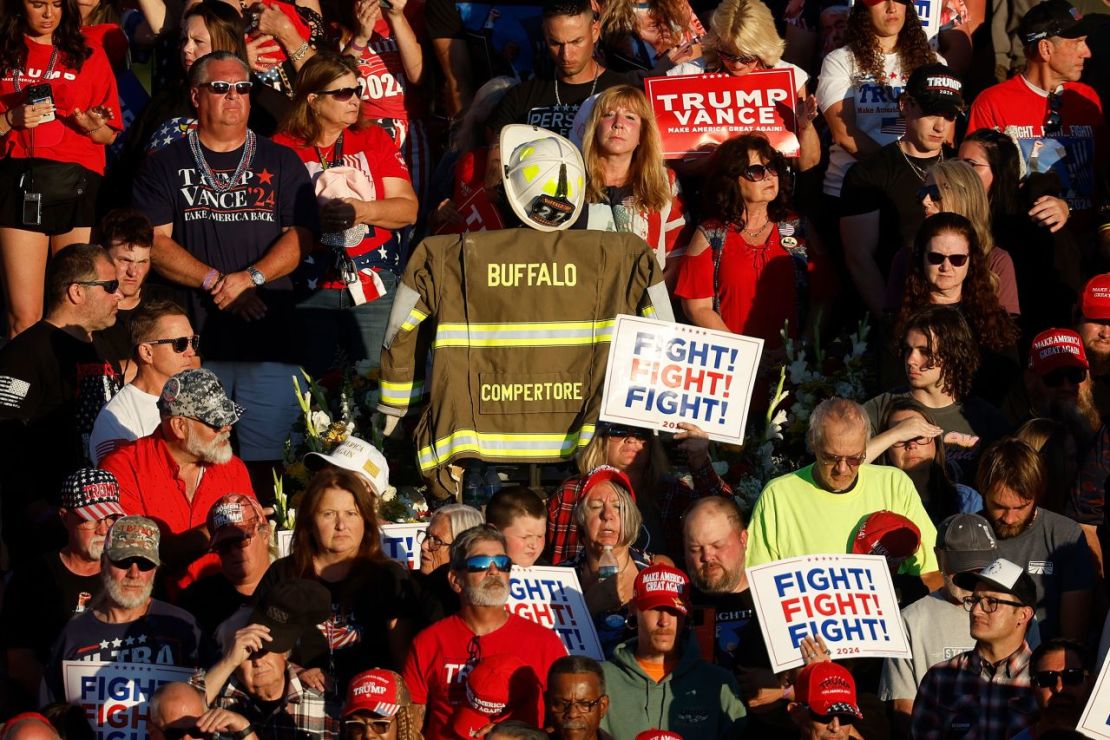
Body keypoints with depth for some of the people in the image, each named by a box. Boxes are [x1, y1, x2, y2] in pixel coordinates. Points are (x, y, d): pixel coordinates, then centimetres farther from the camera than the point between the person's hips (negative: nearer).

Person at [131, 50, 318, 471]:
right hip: (194, 338, -1)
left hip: (269, 341, 1)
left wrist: (250, 277, -11)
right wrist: (214, 281, -11)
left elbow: (301, 236, 5)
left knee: (264, 461, -4)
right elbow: (155, 243, 2)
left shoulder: (281, 163, 15)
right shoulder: (166, 167, 12)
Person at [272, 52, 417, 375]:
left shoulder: (374, 139, 11)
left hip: (374, 286, 2)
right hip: (309, 288, -2)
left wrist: (362, 210, -11)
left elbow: (408, 210, 5)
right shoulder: (282, 149, 3)